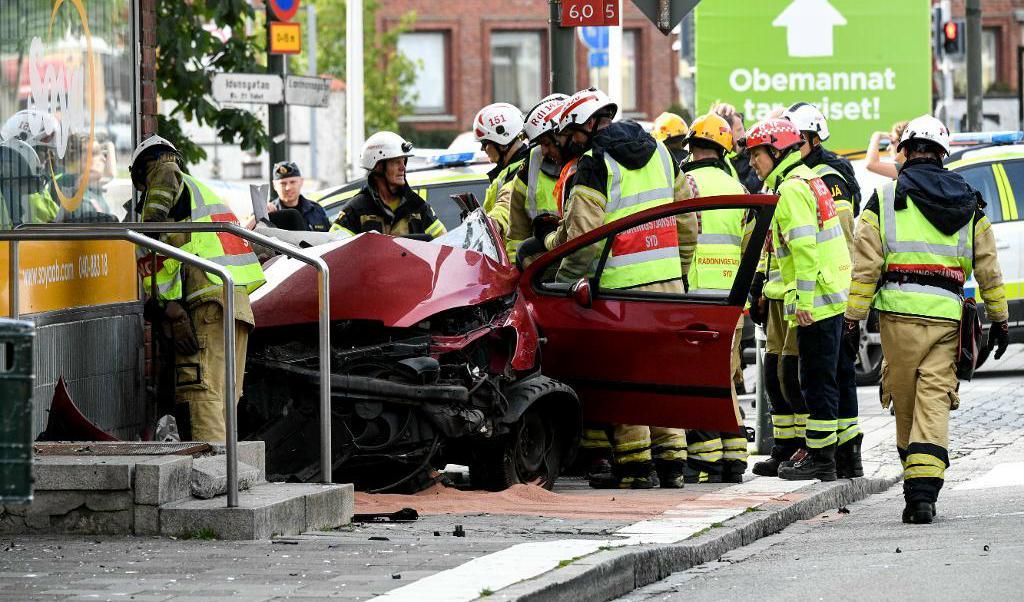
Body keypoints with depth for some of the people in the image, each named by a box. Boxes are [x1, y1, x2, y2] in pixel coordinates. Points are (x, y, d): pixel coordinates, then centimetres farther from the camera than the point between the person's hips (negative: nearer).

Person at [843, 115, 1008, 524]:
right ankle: (924, 491, -15)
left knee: (905, 403, 10)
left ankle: (916, 490, 16)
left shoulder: (885, 199, 3)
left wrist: (853, 320, 2)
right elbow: (989, 269, 13)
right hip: (946, 317, 1)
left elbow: (865, 267, -1)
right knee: (934, 403, -2)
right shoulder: (969, 204, 11)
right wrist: (999, 319, 20)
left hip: (899, 312, -1)